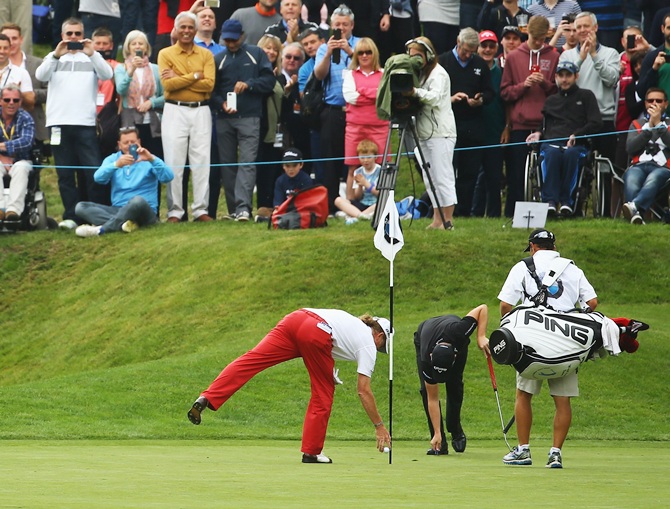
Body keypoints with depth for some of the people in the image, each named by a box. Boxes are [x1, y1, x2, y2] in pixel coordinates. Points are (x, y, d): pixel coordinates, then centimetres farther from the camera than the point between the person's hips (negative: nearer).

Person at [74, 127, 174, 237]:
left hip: (144, 211, -4)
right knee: (81, 207, -16)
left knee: (138, 200, -38)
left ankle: (101, 229, -38)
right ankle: (123, 224, -39)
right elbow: (98, 178, -7)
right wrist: (116, 165, -27)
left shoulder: (147, 159, 5)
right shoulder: (112, 159, 14)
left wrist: (152, 159, -29)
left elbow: (168, 177, -12)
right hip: (117, 210, 4)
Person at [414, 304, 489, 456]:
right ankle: (439, 443, -11)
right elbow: (432, 399, -30)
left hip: (457, 342, 1)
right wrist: (437, 434, -30)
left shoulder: (457, 331, -47)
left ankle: (456, 432, 9)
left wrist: (481, 337, -42)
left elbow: (483, 308, -32)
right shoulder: (427, 359, -40)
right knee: (427, 391, -16)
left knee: (454, 386, -11)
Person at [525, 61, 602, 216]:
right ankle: (550, 200, -45)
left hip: (576, 145, -2)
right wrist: (539, 133, 3)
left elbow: (596, 123, 5)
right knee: (552, 153, -37)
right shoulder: (551, 100, 29)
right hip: (551, 143, 2)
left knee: (570, 154, -40)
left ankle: (567, 201, -38)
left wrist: (576, 135, -8)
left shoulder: (586, 96, 16)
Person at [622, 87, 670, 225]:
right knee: (631, 179, -37)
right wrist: (649, 127, 5)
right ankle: (636, 215, -62)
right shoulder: (636, 124, 28)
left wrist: (658, 124, 0)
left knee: (653, 179, -40)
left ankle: (634, 206, -68)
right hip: (639, 166, 2)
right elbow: (630, 148, 8)